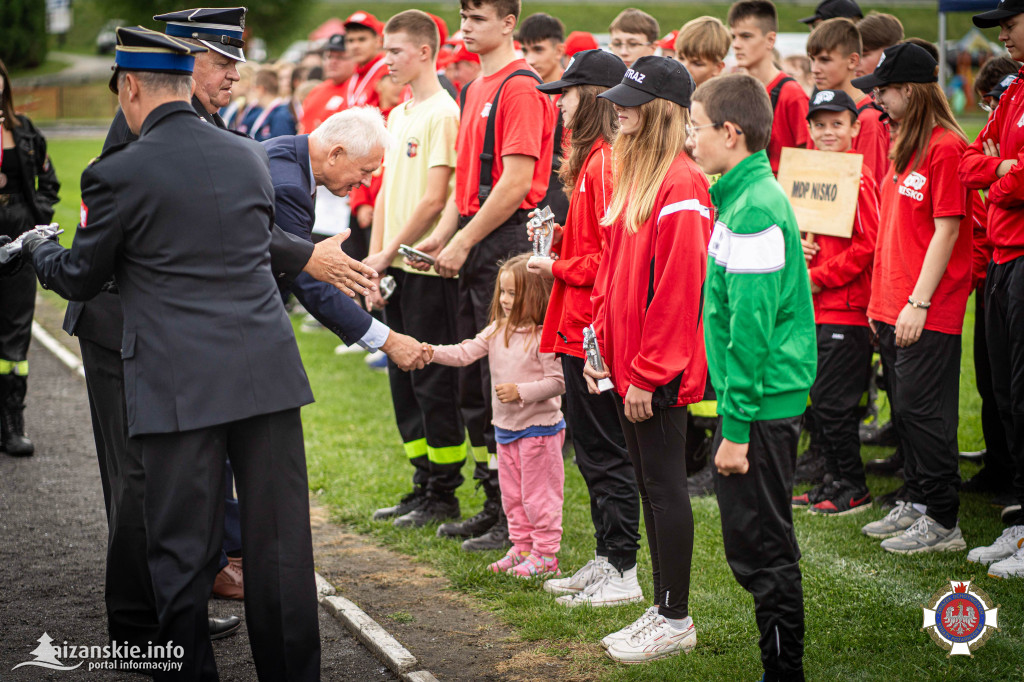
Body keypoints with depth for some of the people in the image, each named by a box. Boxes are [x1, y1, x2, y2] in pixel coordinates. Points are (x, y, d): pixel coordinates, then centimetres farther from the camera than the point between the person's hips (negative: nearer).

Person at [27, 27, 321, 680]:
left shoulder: (120, 174, -7)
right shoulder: (251, 157, 8)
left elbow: (80, 278, 6)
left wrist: (41, 249, 28)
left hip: (181, 384, -4)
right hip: (268, 372, 4)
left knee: (182, 551, 6)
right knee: (279, 541, 10)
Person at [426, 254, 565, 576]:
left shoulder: (545, 336, -18)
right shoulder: (497, 331, 5)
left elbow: (557, 381, -19)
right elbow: (466, 353, -2)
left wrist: (521, 391, -24)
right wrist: (433, 353, -17)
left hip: (539, 428, -8)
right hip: (506, 428, 8)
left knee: (538, 494, 0)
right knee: (512, 495, 16)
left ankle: (546, 554, 9)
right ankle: (522, 548, 28)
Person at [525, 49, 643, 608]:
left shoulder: (606, 163, -17)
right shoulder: (590, 158, 15)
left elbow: (613, 256, -22)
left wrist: (559, 268, -10)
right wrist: (561, 238, 8)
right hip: (583, 330, 10)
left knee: (607, 455, -2)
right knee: (592, 452, 16)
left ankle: (623, 574, 6)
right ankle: (606, 559, 25)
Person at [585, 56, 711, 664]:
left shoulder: (680, 185, -16)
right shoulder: (634, 175, 13)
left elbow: (678, 289, -20)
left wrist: (648, 374, -18)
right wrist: (603, 346, 12)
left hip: (659, 373, -9)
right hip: (627, 365, 9)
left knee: (665, 487, -1)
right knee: (650, 485, 14)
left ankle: (676, 621, 9)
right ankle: (663, 609, 23)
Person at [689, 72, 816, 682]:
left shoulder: (755, 210, -18)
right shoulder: (746, 197, 13)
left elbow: (751, 328, -21)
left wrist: (737, 429, -19)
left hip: (762, 407, -10)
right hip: (764, 402, 10)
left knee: (761, 549, -2)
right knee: (759, 545, 16)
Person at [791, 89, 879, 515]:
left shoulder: (857, 177, -12)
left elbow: (868, 244, -17)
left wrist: (819, 277, -14)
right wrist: (798, 246, 1)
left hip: (846, 309, -8)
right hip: (817, 308, 8)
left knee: (832, 401, -5)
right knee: (820, 400, 12)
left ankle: (853, 490, 6)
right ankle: (835, 481, 23)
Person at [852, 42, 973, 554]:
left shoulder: (945, 147, -13)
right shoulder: (905, 146, 14)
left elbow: (947, 230, -17)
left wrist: (918, 302, -19)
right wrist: (881, 298, 16)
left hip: (929, 313, -9)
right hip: (894, 308, 9)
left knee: (923, 410, -6)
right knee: (905, 409, 15)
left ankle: (942, 522, 2)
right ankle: (916, 504, 26)